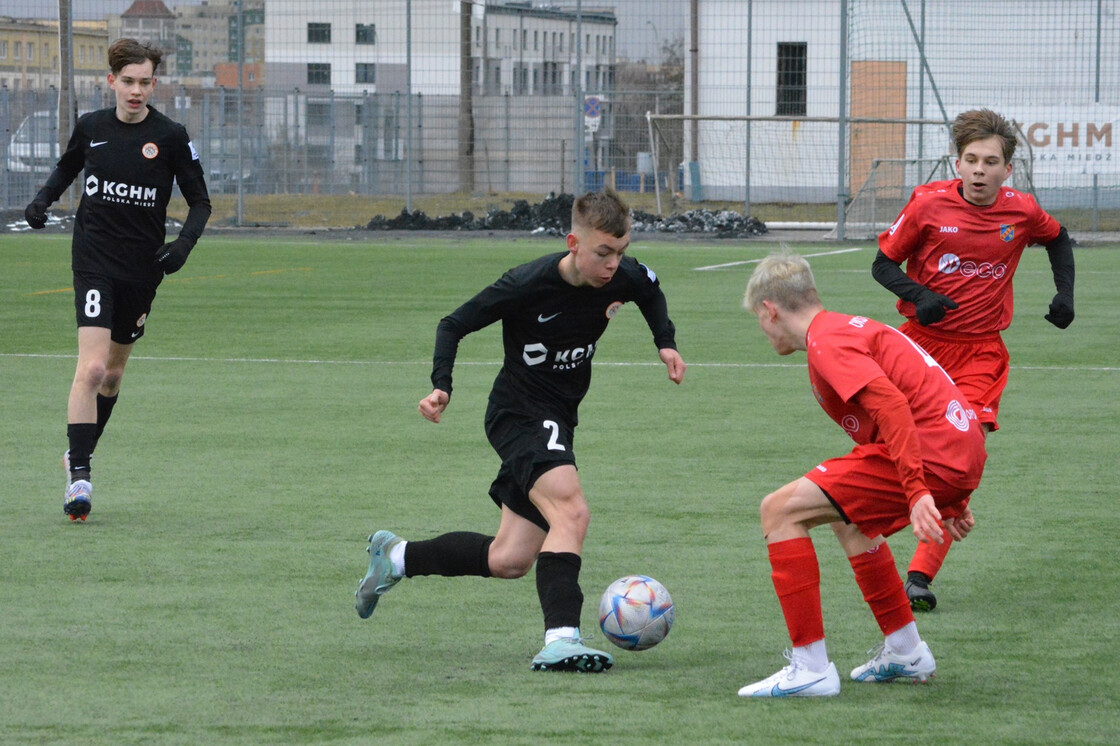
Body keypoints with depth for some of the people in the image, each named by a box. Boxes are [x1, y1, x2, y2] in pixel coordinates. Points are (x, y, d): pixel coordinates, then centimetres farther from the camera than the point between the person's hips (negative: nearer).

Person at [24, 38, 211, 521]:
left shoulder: (170, 137, -4)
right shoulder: (91, 127, 2)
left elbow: (200, 201, 2)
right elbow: (67, 168, 22)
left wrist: (184, 242, -15)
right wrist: (43, 199, 4)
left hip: (143, 268, 1)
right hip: (93, 260, -1)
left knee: (114, 371, 15)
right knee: (91, 367, -17)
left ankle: (80, 452, 37)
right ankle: (79, 475, -17)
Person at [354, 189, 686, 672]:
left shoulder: (624, 277, -7)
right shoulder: (528, 284, -23)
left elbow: (651, 291, 20)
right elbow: (454, 324, -12)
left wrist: (665, 342, 6)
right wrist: (442, 386, -25)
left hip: (557, 419, 7)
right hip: (519, 412, -7)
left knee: (509, 561, 8)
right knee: (571, 510, -31)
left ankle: (396, 558, 28)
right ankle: (560, 638, -35)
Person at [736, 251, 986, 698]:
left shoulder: (827, 342, -8)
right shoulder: (849, 329, 24)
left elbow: (891, 405, -23)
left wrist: (917, 493, -30)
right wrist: (949, 501, 33)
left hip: (931, 457, -10)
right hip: (964, 455, 10)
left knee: (780, 511, -8)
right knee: (848, 518, 35)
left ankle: (811, 668, -9)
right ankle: (906, 653, 38)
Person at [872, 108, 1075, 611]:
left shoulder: (1021, 211, -2)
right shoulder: (929, 203, -8)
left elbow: (1058, 240, 21)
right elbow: (884, 264, 0)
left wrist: (1065, 294, 7)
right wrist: (919, 296, -18)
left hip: (980, 352, 0)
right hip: (920, 342, 0)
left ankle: (921, 575, -13)